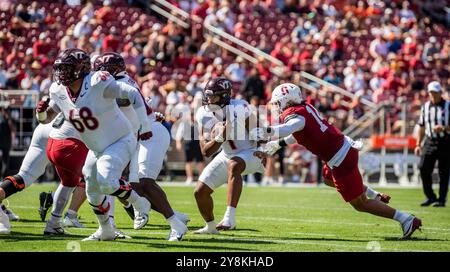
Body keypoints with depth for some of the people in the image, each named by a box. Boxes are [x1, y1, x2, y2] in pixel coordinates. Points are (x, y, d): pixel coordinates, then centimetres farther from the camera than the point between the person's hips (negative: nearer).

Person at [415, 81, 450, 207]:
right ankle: (430, 197, 8)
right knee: (423, 168, -6)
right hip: (429, 142, 4)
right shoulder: (425, 107, 11)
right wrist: (418, 144, 14)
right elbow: (422, 127, 17)